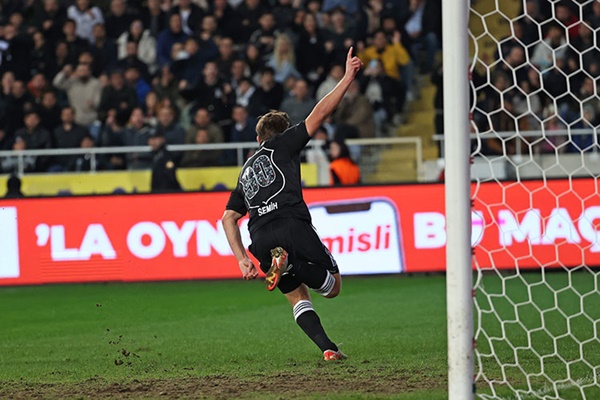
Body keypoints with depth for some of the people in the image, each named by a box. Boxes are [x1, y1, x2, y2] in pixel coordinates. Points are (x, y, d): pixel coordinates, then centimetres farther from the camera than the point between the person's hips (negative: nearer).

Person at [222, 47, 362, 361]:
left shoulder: (245, 172, 31)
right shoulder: (283, 145, 18)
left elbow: (228, 219, 22)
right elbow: (319, 114, 10)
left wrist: (243, 260, 19)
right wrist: (348, 77, 13)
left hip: (260, 240, 5)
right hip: (292, 226, -5)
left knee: (298, 297, 15)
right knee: (332, 285, 3)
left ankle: (327, 347, -9)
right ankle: (290, 263, -27)